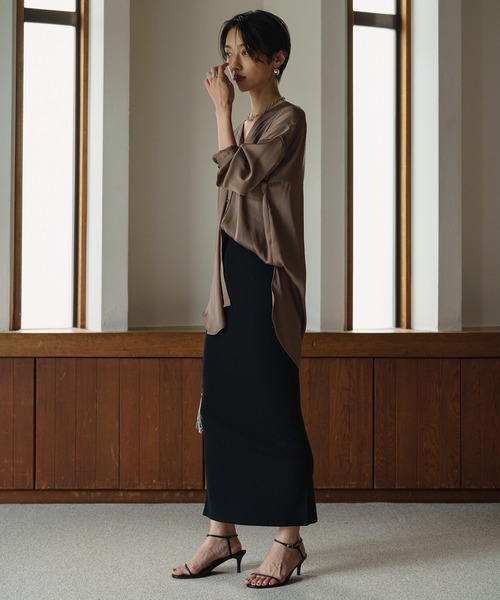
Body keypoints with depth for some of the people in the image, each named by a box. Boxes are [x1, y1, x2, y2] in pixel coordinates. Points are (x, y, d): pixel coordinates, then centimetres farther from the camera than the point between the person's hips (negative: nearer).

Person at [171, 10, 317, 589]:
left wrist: (221, 108, -11)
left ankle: (289, 540, 5)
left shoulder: (288, 119, -6)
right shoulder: (246, 125, 19)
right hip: (231, 278, 9)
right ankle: (223, 534, 15)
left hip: (267, 279, -8)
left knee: (272, 406, -5)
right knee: (219, 404, 7)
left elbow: (241, 175, -20)